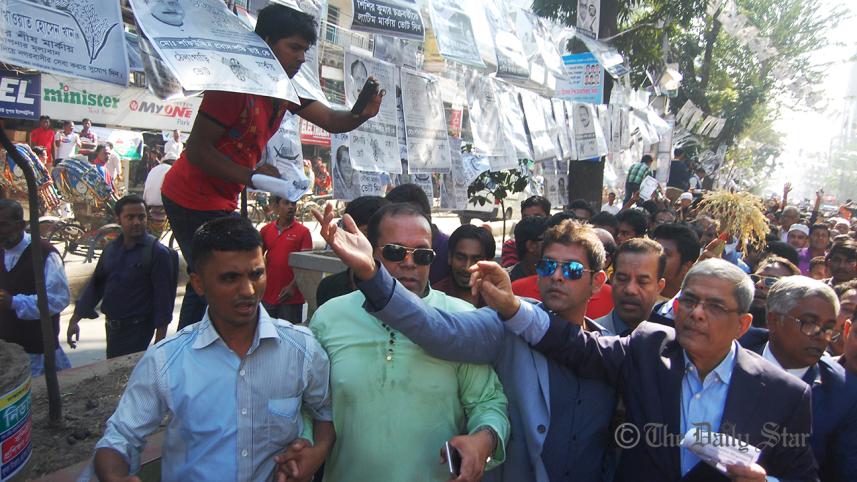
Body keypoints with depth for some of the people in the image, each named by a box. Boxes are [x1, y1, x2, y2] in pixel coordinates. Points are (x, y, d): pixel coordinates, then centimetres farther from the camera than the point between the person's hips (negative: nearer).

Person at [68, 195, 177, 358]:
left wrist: (160, 341, -17)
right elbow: (95, 284, 14)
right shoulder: (111, 249, 6)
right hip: (112, 326, 6)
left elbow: (163, 296, -15)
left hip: (138, 329, -6)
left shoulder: (158, 252, -14)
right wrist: (74, 320, 13)